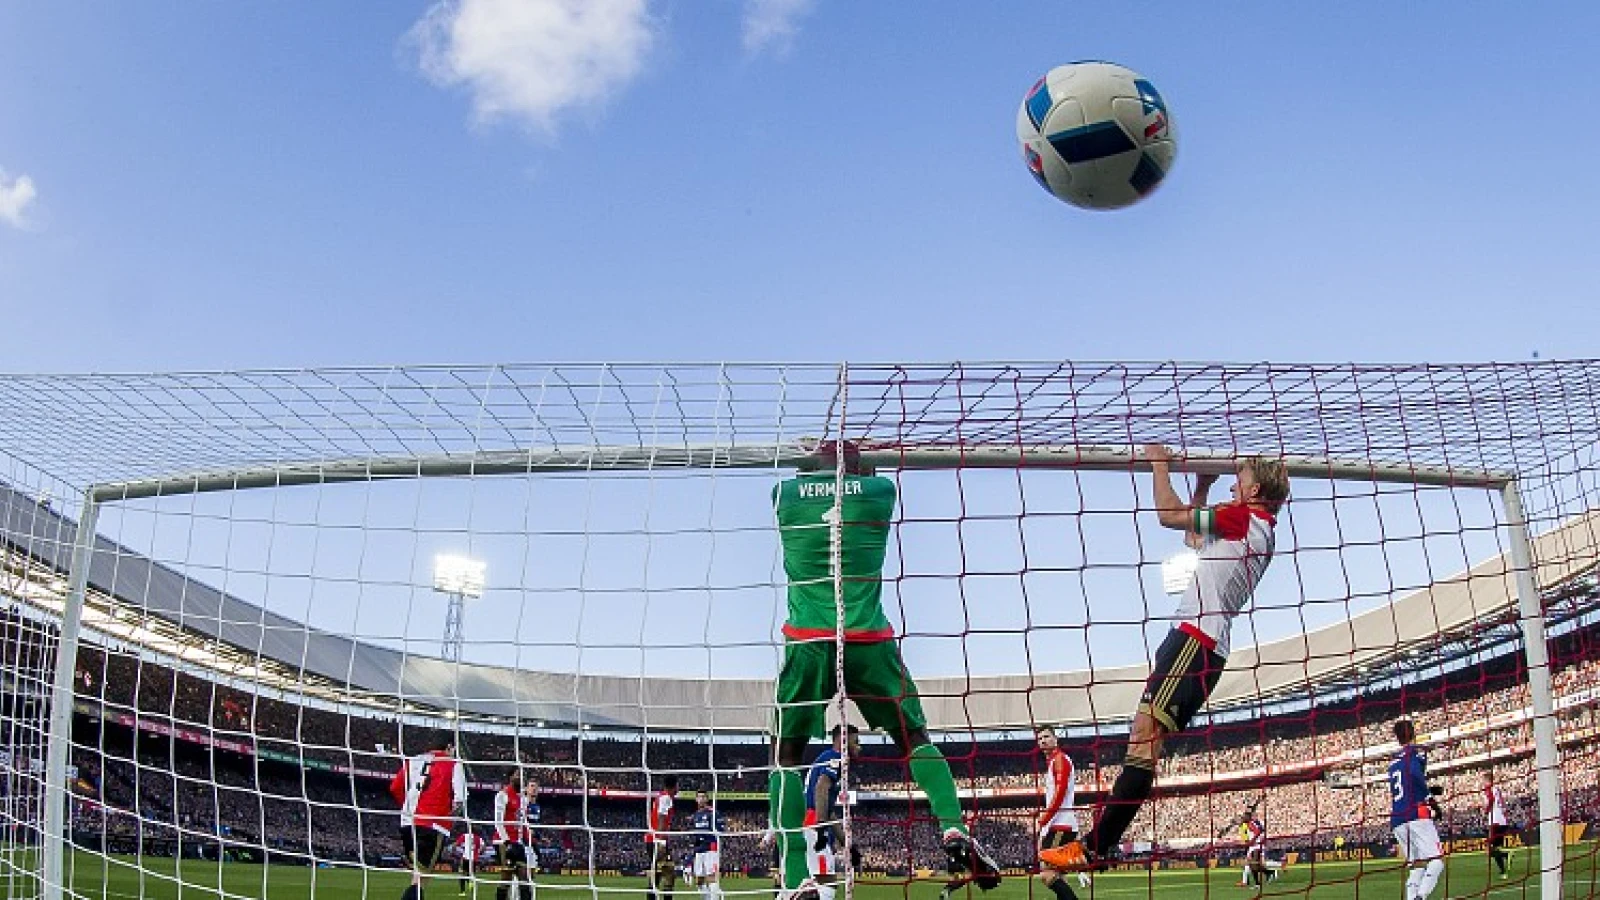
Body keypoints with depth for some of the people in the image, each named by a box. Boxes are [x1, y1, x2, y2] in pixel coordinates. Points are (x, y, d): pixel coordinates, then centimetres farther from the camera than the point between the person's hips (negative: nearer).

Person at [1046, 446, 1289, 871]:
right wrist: (1202, 485, 33)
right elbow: (1194, 537, 38)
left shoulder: (1245, 518, -6)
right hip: (1208, 642, 11)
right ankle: (1100, 842, 3)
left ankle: (1093, 848, -23)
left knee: (1146, 736, -17)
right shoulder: (1256, 530, 23)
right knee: (1143, 736, 6)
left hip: (1195, 639, -11)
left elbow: (1169, 515, -8)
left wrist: (1160, 464, 5)